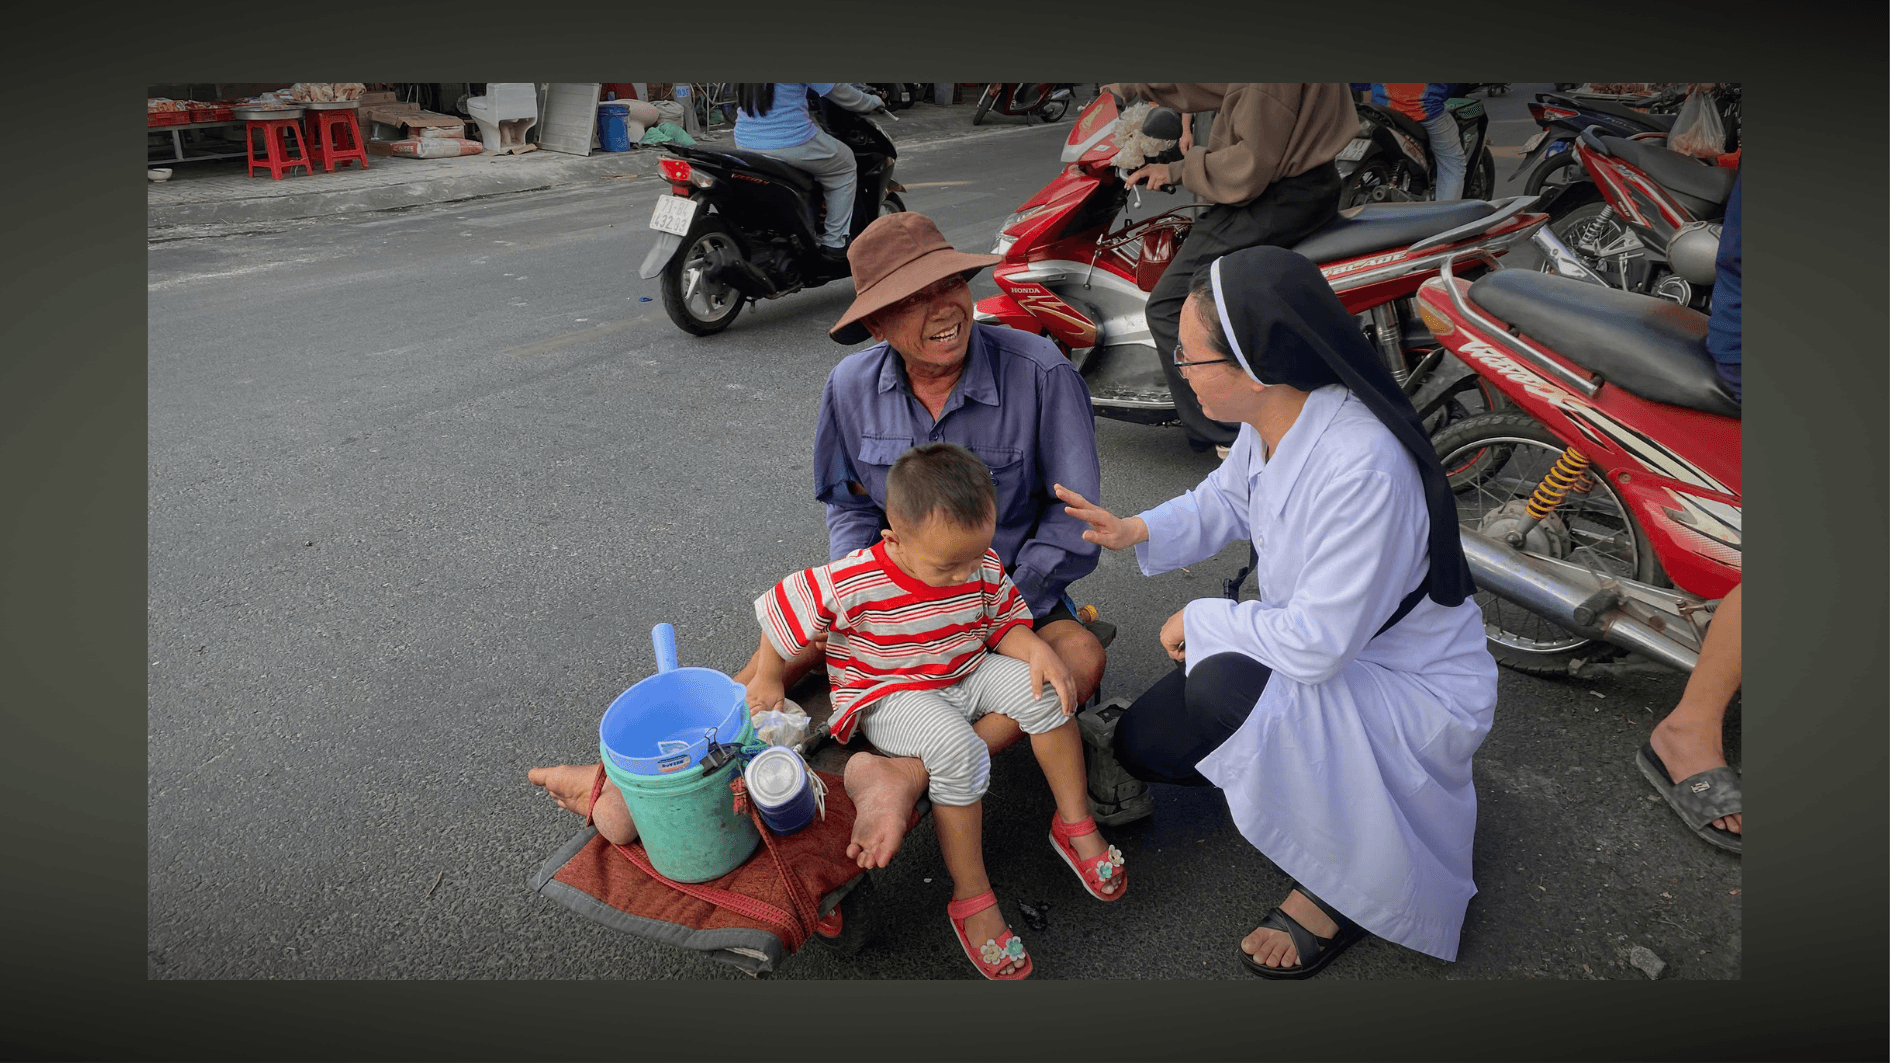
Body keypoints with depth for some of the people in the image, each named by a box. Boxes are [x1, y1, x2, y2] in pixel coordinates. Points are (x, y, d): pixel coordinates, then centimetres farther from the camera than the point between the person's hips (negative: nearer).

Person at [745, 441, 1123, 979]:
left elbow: (1005, 621, 2)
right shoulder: (849, 584, -26)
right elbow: (779, 610, -12)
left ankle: (1074, 825, 0)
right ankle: (971, 899, -16)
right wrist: (767, 680, 0)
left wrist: (1037, 650, -19)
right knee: (958, 750, -33)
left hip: (965, 674, 6)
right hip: (889, 699, -5)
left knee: (1042, 691, -18)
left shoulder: (983, 568, -11)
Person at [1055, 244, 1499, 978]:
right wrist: (1138, 531, -5)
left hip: (1413, 689, -8)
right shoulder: (1271, 419, -10)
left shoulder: (1362, 468, -37)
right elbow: (1228, 500, 11)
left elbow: (1317, 644, -33)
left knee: (1222, 685, -35)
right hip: (1320, 644, 8)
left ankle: (1343, 885, -9)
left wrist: (1202, 619, -17)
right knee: (1142, 743, 3)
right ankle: (1337, 787, 17)